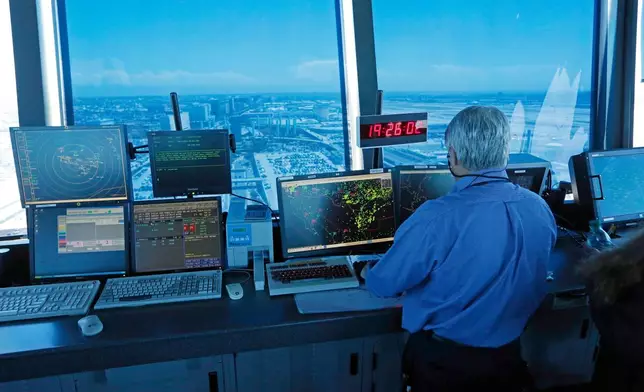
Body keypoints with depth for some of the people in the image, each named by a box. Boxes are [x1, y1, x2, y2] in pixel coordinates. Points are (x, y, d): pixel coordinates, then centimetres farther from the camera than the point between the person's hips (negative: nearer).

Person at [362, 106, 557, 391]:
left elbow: (384, 284, -15)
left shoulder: (437, 218, -28)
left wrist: (370, 275, 9)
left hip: (442, 361, -5)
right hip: (508, 357, 5)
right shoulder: (541, 209, -9)